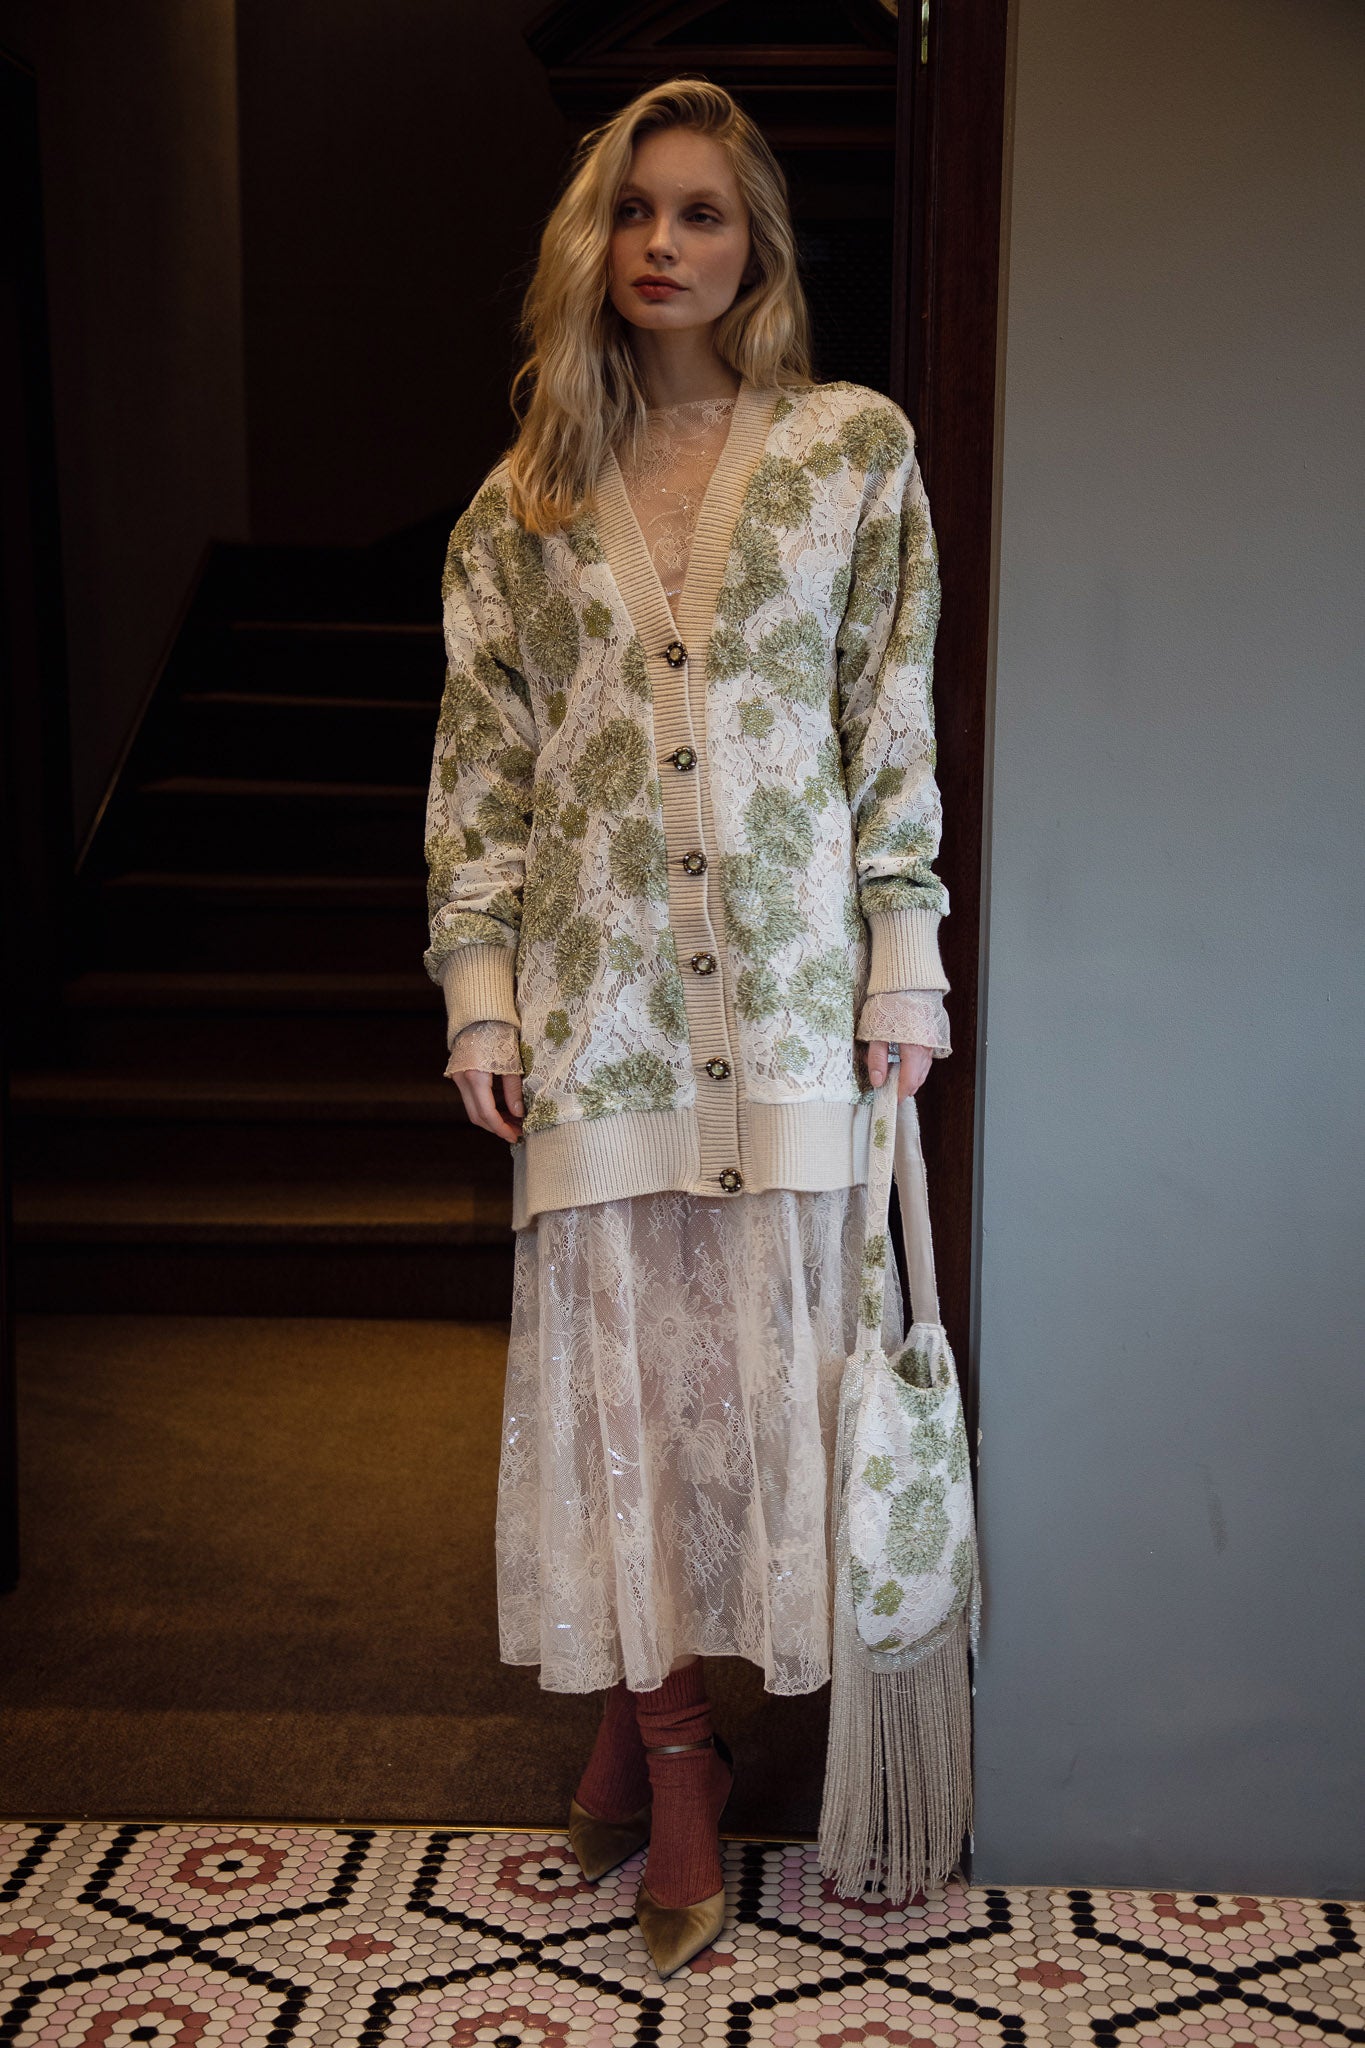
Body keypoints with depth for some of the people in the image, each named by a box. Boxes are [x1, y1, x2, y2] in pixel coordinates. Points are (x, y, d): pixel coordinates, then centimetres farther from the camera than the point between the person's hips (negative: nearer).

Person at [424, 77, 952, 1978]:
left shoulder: (857, 446, 3)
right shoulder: (523, 500, 8)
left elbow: (896, 725, 1)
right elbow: (480, 758, 7)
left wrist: (905, 962, -3)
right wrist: (480, 988, 0)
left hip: (786, 981, -1)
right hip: (599, 984, 1)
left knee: (763, 1341, 4)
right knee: (613, 1355, 4)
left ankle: (660, 1711, 24)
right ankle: (667, 1749, 19)